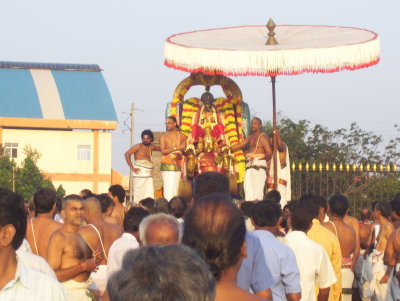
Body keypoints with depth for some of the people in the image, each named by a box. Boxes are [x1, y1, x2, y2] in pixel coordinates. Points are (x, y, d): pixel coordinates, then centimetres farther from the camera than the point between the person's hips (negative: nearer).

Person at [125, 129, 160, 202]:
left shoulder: (151, 147, 14)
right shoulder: (139, 146, -3)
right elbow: (127, 154, -10)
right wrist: (132, 168, -12)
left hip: (149, 174, 6)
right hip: (140, 173, -6)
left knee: (150, 195, 0)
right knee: (139, 193, -8)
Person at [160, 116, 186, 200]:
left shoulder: (181, 136, 11)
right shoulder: (164, 136, 3)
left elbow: (184, 149, 18)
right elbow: (163, 151, -9)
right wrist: (177, 148, -15)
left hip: (177, 164, 3)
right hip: (167, 164, -3)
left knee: (176, 186, 2)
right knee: (168, 186, -10)